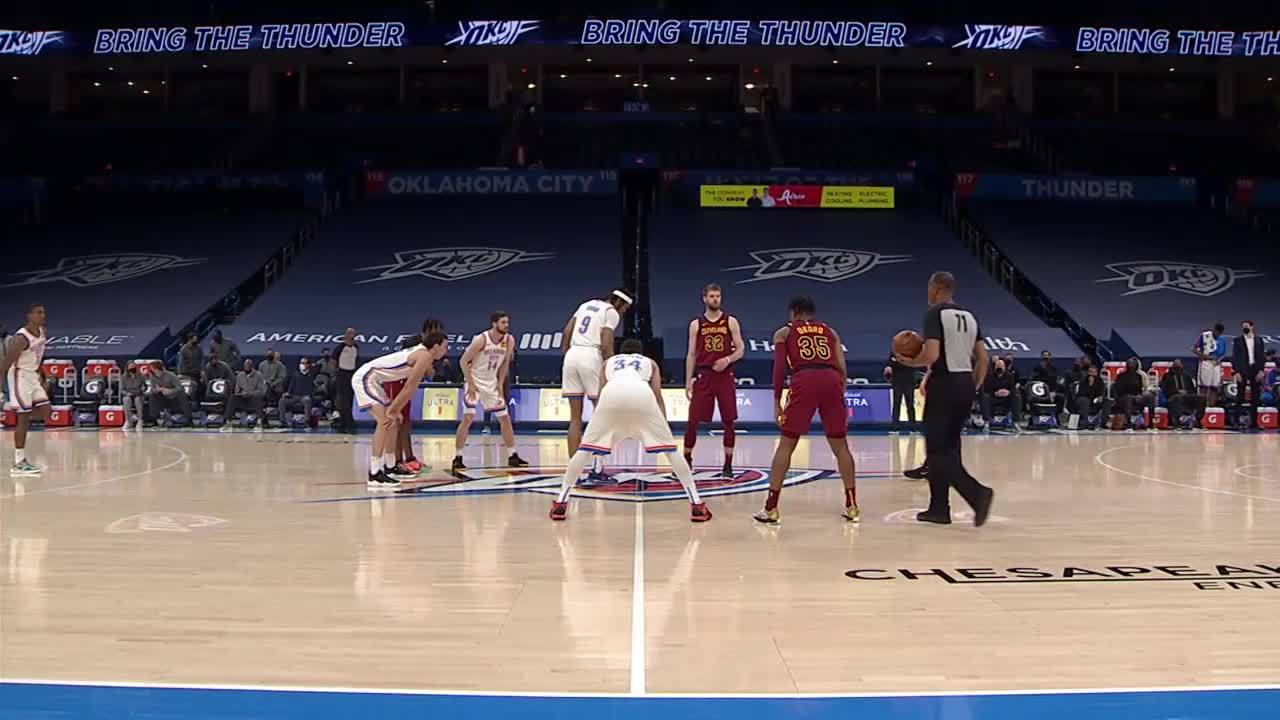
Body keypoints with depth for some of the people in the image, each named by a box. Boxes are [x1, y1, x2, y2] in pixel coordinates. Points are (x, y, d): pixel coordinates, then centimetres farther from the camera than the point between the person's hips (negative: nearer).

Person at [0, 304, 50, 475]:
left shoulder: (43, 332, 3)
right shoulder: (21, 338, -23)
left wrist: (40, 377, 22)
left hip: (33, 375, 8)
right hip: (20, 376, -8)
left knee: (45, 413, 4)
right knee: (24, 418, -8)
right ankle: (19, 463, -3)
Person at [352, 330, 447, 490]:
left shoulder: (421, 354, 15)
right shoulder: (425, 356, -15)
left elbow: (409, 388, 16)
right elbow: (408, 388, -16)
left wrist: (396, 411, 13)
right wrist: (393, 410, -13)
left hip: (372, 380, 11)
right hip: (365, 377, -11)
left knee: (392, 421, 17)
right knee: (385, 421, -20)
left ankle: (390, 468, 28)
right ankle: (375, 475, -25)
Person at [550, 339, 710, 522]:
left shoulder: (609, 361, 39)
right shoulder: (650, 362, 37)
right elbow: (658, 397, 26)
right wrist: (664, 427, 26)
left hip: (612, 393, 0)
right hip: (641, 394, 0)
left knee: (586, 447, 15)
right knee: (669, 447, 11)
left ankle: (560, 502, 11)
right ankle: (696, 505, 7)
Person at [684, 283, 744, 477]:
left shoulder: (731, 321, 4)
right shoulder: (696, 324, 6)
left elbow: (740, 350, 3)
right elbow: (691, 355, 7)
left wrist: (728, 359, -17)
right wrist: (688, 382, 1)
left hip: (725, 376, 0)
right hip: (703, 376, 0)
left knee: (728, 422, 0)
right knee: (693, 421, -1)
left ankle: (728, 465, 9)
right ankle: (686, 459, 15)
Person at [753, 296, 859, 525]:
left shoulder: (784, 332, 21)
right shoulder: (830, 331, 28)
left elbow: (779, 368, 9)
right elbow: (842, 368, 17)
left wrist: (776, 402, 11)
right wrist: (840, 393, 24)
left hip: (804, 381, -2)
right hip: (831, 380, 2)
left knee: (786, 445, 7)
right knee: (840, 445, 16)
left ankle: (771, 508, 6)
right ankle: (852, 506, 16)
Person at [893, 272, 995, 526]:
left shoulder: (935, 314, -10)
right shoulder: (969, 316, 14)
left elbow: (931, 355, -21)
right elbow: (983, 359, 13)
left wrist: (911, 361, -3)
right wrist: (973, 387, 21)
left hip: (944, 384, -8)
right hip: (965, 384, 8)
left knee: (938, 450, -2)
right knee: (948, 448, 14)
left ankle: (977, 492, -20)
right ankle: (939, 508, 17)